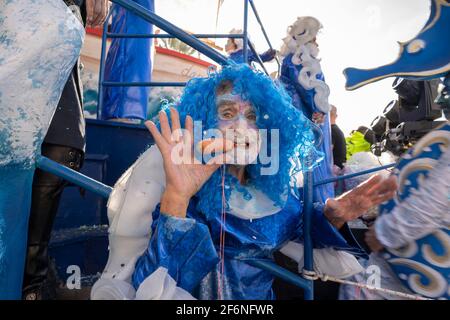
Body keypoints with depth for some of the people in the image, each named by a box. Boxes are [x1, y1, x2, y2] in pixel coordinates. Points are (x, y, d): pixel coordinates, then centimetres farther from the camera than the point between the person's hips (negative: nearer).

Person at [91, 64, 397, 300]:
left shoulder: (279, 184, -6)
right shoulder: (190, 195, -19)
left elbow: (298, 233, 10)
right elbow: (154, 287, -27)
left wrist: (332, 217, -10)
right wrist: (176, 197, -41)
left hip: (261, 295, 5)